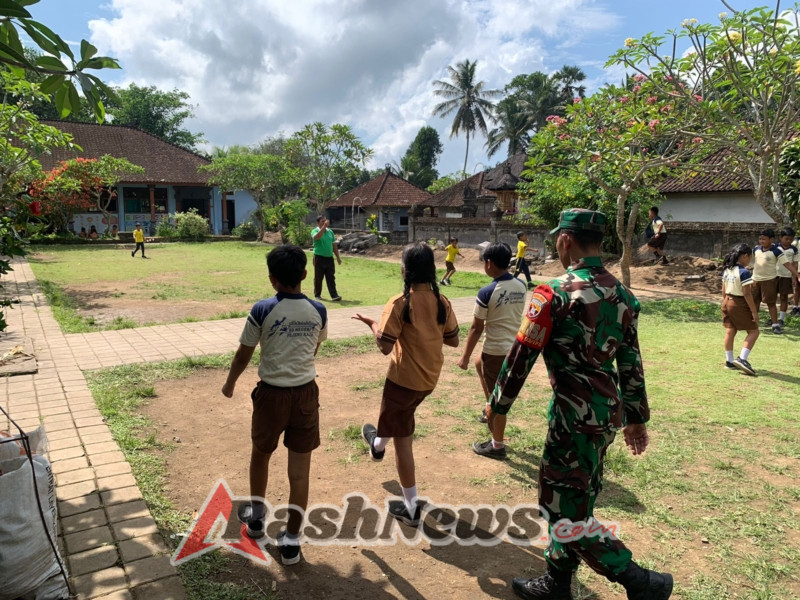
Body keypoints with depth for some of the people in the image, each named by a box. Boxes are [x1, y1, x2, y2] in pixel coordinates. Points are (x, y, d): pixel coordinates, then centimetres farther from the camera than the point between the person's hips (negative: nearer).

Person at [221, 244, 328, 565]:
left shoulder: (262, 310, -14)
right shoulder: (318, 311, -5)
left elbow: (243, 355, -3)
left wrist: (230, 383, 16)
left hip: (272, 394, -1)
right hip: (306, 393, 2)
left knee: (260, 454, 24)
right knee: (300, 469, 9)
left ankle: (257, 514, 44)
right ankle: (291, 539, 17)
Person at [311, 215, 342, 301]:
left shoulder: (330, 232, 12)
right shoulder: (315, 231, -3)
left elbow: (334, 245, 16)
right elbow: (317, 237, -29)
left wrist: (338, 257, 14)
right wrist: (324, 226, -30)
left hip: (329, 258, 4)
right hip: (319, 258, -4)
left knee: (331, 278, 0)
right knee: (318, 278, 5)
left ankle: (334, 295, -4)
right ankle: (317, 295, 18)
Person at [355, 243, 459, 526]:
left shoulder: (400, 303, -21)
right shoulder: (442, 302, -5)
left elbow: (385, 347, -21)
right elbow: (453, 340, 4)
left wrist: (373, 324, -4)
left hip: (404, 379, -6)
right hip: (429, 379, 7)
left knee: (402, 439, 7)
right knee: (400, 421, 34)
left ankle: (411, 508, 16)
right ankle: (378, 444, 64)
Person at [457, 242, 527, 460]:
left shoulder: (486, 293, -19)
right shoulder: (521, 286, 0)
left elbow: (476, 328, -14)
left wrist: (465, 356, -4)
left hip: (497, 350, -7)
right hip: (517, 347, 7)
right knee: (480, 364, 32)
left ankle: (497, 446, 21)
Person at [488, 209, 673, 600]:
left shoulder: (554, 293, -16)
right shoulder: (622, 294, 7)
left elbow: (522, 355, -13)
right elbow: (631, 362, 12)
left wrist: (497, 404, -1)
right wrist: (636, 417, 20)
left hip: (576, 411, -9)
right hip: (609, 409, 9)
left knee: (564, 510, 5)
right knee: (574, 502, 19)